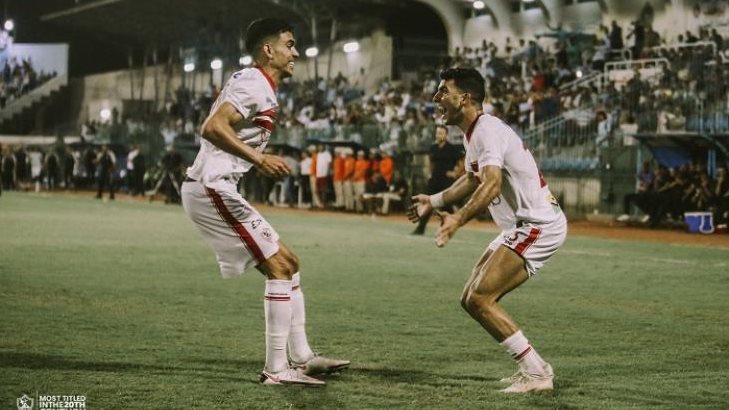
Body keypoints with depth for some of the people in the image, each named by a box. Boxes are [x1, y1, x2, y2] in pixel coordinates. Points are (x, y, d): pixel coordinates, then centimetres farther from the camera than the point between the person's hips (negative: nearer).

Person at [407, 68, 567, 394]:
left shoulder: (488, 131, -18)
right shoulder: (473, 133, 14)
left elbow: (492, 184, -35)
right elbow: (473, 179, 33)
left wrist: (459, 219, -46)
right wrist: (433, 201, 36)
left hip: (538, 225, -10)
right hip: (522, 226, 10)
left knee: (479, 299, -17)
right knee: (471, 300, 8)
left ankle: (536, 373, -11)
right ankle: (533, 367, 13)